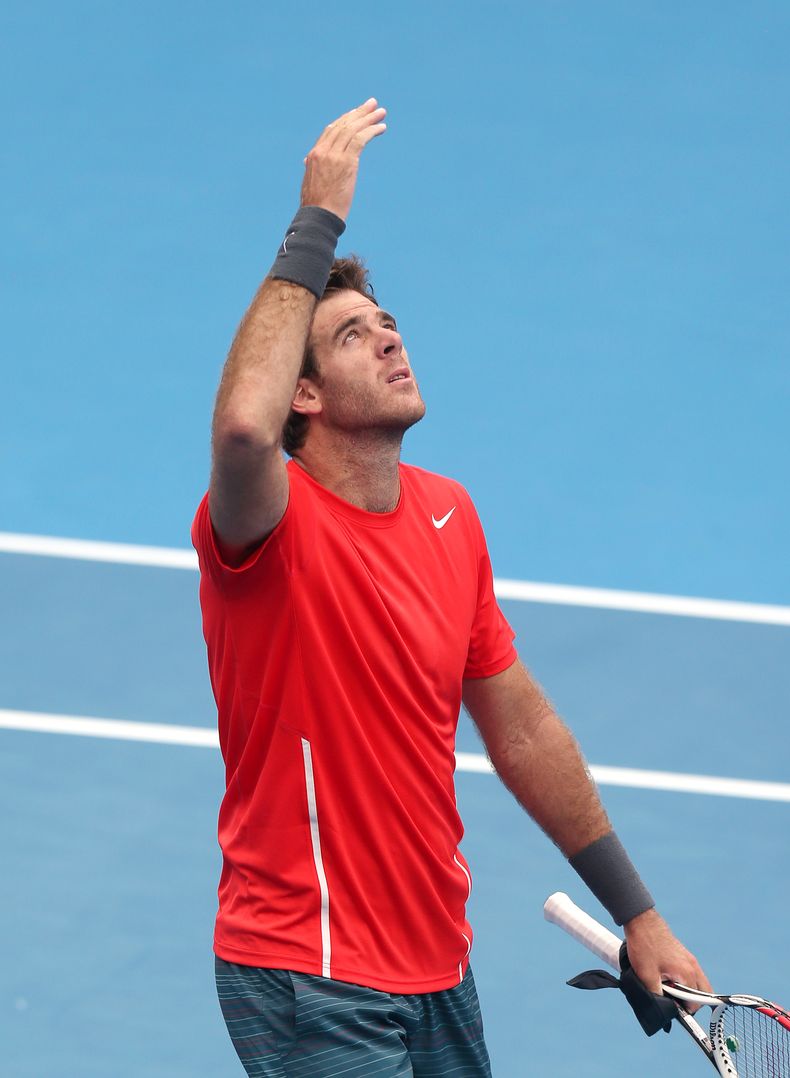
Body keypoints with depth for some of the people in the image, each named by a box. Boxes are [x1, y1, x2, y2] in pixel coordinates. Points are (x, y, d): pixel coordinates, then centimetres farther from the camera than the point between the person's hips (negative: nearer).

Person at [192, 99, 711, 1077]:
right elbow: (243, 427, -43)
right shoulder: (269, 526, -17)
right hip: (313, 990, -7)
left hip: (437, 969, 7)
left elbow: (519, 727, 14)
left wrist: (636, 913, 15)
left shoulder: (448, 513, 6)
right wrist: (318, 221, -34)